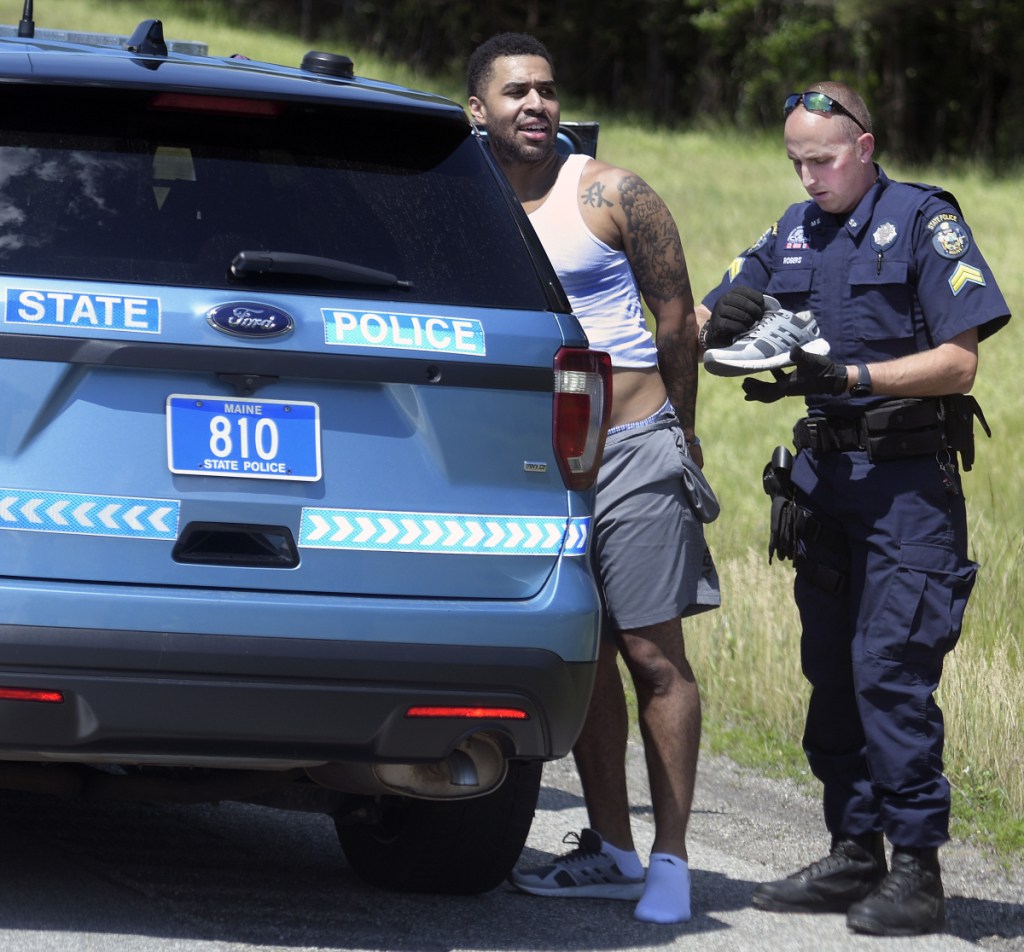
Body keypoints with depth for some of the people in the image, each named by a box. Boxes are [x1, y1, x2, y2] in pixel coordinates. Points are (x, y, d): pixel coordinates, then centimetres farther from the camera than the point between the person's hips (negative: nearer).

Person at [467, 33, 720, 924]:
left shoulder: (612, 196, -4)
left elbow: (677, 317, 3)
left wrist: (677, 429, 10)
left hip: (632, 454, -4)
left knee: (654, 656, -4)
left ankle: (671, 860, -2)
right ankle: (610, 850, 16)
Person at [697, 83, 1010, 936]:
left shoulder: (923, 221, -5)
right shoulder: (794, 233, 13)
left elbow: (959, 360, -11)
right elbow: (704, 323, 14)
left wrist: (848, 375, -21)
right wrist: (718, 322, -12)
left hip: (907, 480, -7)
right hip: (825, 474, 7)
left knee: (890, 669, -12)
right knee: (832, 672, 8)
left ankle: (919, 871, -9)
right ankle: (854, 856, 15)